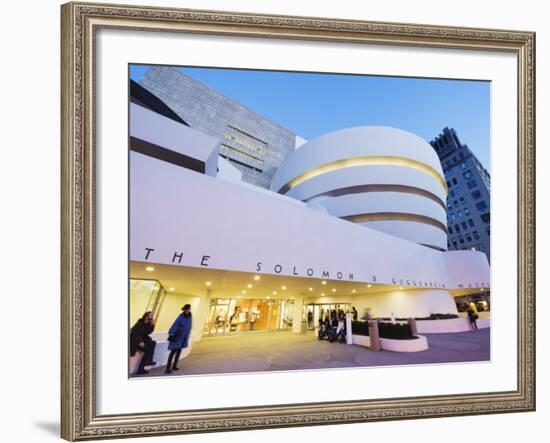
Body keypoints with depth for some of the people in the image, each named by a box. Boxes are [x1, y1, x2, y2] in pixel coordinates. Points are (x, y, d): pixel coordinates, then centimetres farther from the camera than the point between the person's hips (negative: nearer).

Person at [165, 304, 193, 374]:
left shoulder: (190, 316, 1)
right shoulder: (181, 316, -17)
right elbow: (175, 325, -19)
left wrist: (187, 335, 14)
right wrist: (171, 334, -22)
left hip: (184, 336, 6)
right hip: (177, 336, -6)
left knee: (179, 351, 11)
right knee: (173, 351, -9)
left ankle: (174, 366, 21)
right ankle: (168, 368, -8)